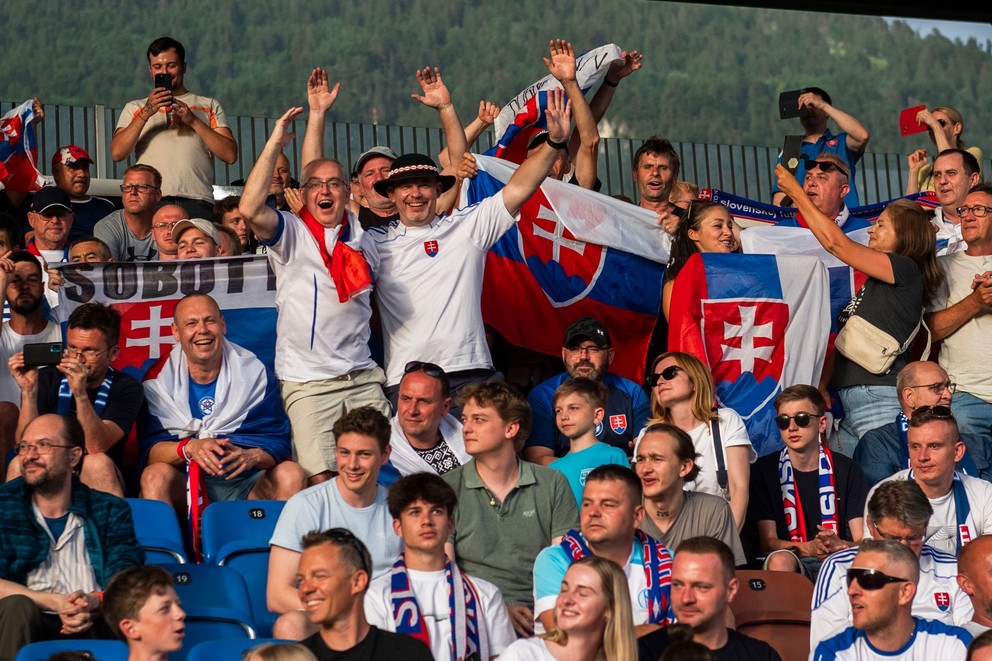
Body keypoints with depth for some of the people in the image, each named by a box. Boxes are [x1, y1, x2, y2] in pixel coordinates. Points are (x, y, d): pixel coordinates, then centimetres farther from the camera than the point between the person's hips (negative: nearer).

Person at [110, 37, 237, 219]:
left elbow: (230, 155, 7)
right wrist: (146, 113, -5)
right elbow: (117, 153, 5)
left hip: (196, 201, 0)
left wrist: (193, 120, -2)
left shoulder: (209, 106, 21)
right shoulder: (135, 108, 22)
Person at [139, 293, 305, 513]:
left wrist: (252, 457, -23)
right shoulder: (159, 378, 3)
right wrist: (189, 448, -27)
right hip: (183, 487, -1)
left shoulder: (255, 373, 5)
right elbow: (149, 450, -6)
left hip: (247, 483, 1)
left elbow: (279, 443, 1)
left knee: (292, 474, -26)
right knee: (155, 475, -31)